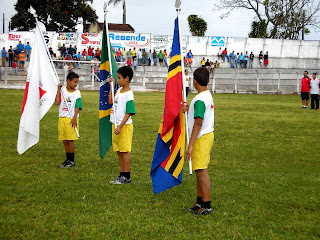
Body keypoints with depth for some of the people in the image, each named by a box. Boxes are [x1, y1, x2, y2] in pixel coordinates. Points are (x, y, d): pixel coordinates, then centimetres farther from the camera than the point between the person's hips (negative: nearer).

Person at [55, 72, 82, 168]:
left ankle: (71, 161, 7)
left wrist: (74, 118, -15)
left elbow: (77, 107, -4)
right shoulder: (62, 90, 5)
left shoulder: (77, 92, 0)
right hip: (62, 118, 3)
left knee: (70, 140, -2)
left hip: (71, 119, -3)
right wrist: (58, 90, -7)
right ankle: (68, 159, 20)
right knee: (64, 141, 9)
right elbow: (57, 102, -5)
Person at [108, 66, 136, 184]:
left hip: (124, 126, -9)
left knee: (124, 151, -2)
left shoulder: (129, 94, -15)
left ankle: (126, 177, 6)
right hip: (115, 125, 9)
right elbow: (111, 101, 25)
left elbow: (128, 113, -18)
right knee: (119, 151, 13)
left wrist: (120, 127, -22)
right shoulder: (118, 90, 10)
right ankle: (122, 174, 23)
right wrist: (111, 86, 19)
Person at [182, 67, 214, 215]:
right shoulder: (208, 95, 12)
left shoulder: (200, 99, -19)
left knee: (201, 171, -6)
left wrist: (190, 144, -22)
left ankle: (207, 207, -3)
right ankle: (199, 202, 25)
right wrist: (189, 110, 27)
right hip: (207, 135, 10)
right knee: (200, 171, 16)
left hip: (202, 138, -10)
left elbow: (198, 123, -23)